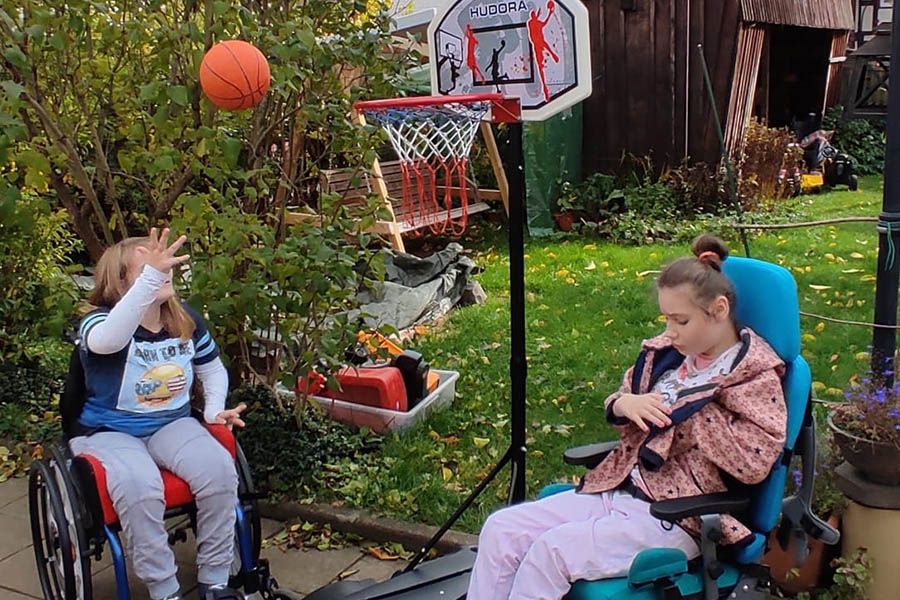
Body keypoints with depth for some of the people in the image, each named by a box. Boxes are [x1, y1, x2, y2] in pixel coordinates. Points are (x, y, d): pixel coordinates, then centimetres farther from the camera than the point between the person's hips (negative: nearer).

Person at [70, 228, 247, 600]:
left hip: (172, 423, 4)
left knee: (218, 468, -26)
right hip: (110, 431, -3)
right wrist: (151, 276, -55)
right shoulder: (99, 321, -15)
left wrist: (214, 409, -2)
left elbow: (213, 369, 17)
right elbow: (108, 339, -43)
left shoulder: (187, 320, 1)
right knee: (138, 485, -36)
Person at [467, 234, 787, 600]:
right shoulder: (668, 351, 10)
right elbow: (621, 401, 21)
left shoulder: (757, 375, -6)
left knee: (551, 550, -25)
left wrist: (690, 409, -14)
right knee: (501, 529, -8)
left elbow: (755, 462, -19)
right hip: (616, 490, 7)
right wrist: (624, 404, -4)